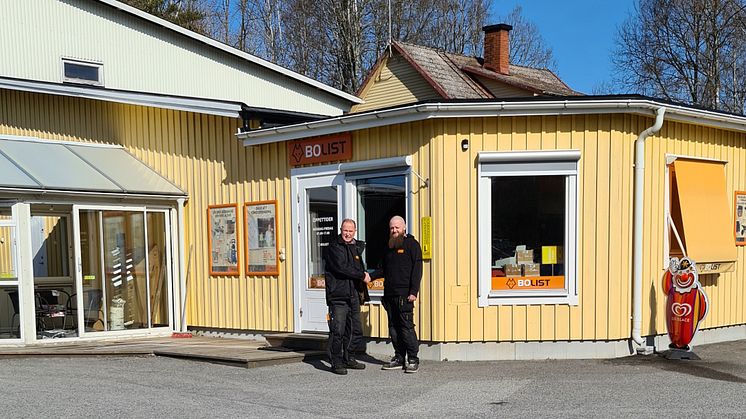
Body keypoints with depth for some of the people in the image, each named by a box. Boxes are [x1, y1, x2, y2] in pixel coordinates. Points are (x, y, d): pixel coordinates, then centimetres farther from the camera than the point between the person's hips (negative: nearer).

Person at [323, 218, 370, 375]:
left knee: (352, 329, 12)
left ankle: (348, 359, 24)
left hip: (353, 295, 7)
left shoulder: (357, 246, 16)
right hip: (338, 296, -7)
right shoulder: (334, 247, -6)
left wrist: (364, 274, 6)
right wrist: (362, 276, -10)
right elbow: (342, 268, -17)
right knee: (337, 330, -9)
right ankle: (336, 362, -1)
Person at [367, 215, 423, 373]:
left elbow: (417, 270, -8)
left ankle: (413, 360, -1)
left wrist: (413, 292, -16)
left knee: (406, 327, -8)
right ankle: (399, 358, 16)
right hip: (389, 294, 7)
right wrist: (371, 276, 6)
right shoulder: (390, 247, 20)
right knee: (393, 327, 8)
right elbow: (383, 269, 25)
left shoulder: (412, 245, -1)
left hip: (404, 295, -7)